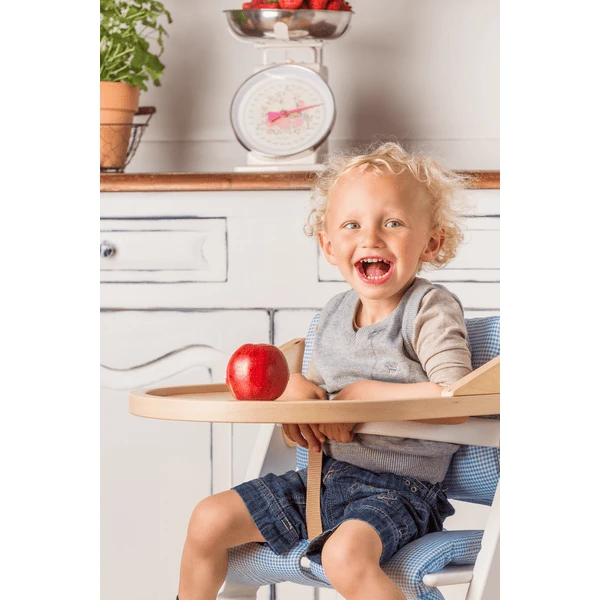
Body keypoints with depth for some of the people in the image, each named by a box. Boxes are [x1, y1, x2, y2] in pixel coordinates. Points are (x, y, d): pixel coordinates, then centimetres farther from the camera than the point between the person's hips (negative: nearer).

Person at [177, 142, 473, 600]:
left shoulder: (430, 309, -12)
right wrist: (296, 389, -1)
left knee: (346, 554, -37)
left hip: (396, 488, -7)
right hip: (325, 475, 7)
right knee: (209, 519, 4)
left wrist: (363, 394, -19)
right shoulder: (336, 314, 10)